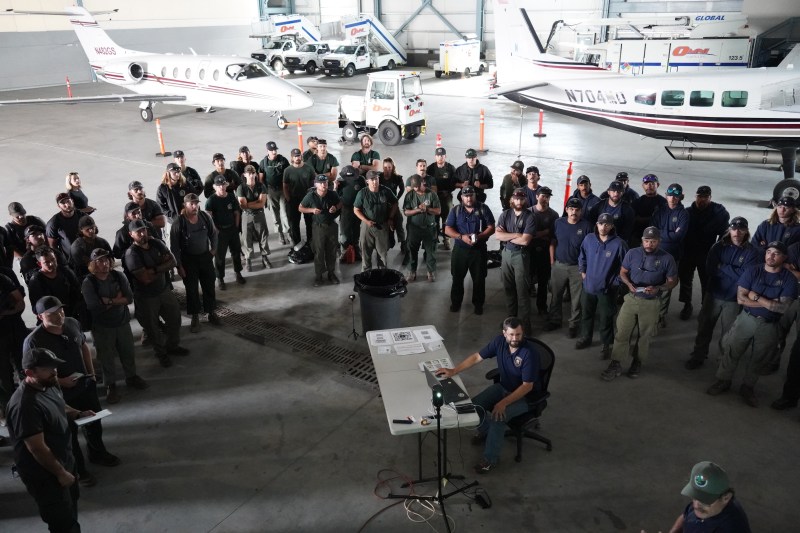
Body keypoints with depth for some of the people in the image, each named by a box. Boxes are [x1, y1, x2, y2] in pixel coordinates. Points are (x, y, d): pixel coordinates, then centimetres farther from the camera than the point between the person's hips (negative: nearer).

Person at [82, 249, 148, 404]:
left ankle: (131, 377, 37)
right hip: (102, 327, -3)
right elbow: (95, 307, -22)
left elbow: (129, 298, -10)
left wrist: (109, 301, -19)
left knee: (128, 351, 16)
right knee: (107, 356, 8)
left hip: (123, 322, 3)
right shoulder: (88, 283, -14)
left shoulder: (118, 276, -4)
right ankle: (110, 385, 25)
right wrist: (117, 300, -13)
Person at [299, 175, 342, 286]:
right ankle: (318, 275, 18)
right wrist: (312, 210, -17)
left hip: (332, 226, 2)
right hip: (318, 227, -2)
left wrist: (336, 208, -11)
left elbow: (340, 203, 12)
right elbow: (300, 208, -1)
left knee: (332, 251, 12)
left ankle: (331, 273, 27)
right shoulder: (310, 196, -13)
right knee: (319, 252, 5)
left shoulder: (333, 194, -8)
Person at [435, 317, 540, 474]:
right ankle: (486, 430, 23)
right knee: (474, 405, -9)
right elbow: (477, 357, -6)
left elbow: (527, 386, -27)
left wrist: (504, 403, -32)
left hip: (525, 395, -6)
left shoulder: (529, 352, -30)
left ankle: (491, 458, -7)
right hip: (503, 387, 6)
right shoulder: (500, 341, -14)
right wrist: (453, 371, -13)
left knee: (498, 416, -28)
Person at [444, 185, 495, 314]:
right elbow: (447, 230, -3)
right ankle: (456, 302, 27)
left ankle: (478, 304, 22)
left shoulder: (483, 209, 0)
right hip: (460, 249, 1)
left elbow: (491, 228, -4)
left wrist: (479, 236, -21)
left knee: (479, 279, 6)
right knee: (457, 278, 10)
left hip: (479, 250, -1)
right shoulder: (455, 210, 2)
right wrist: (461, 237, -19)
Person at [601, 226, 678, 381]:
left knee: (644, 335, 14)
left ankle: (637, 362, 33)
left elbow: (673, 281, -2)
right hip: (631, 298, 1)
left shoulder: (667, 259, -10)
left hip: (651, 303, -1)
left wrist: (658, 288, -21)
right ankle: (616, 364, 8)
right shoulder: (632, 253, -6)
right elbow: (623, 272, 5)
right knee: (622, 332, -1)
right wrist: (629, 284, -16)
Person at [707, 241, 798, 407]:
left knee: (757, 359, 13)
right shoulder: (752, 271, -6)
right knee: (731, 351, 6)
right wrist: (770, 303, -17)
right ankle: (723, 381, 24)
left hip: (769, 326, 0)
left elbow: (783, 308, -17)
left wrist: (756, 297, -17)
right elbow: (741, 298, -13)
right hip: (746, 319, 0)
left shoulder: (789, 279, -8)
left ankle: (748, 387, 31)